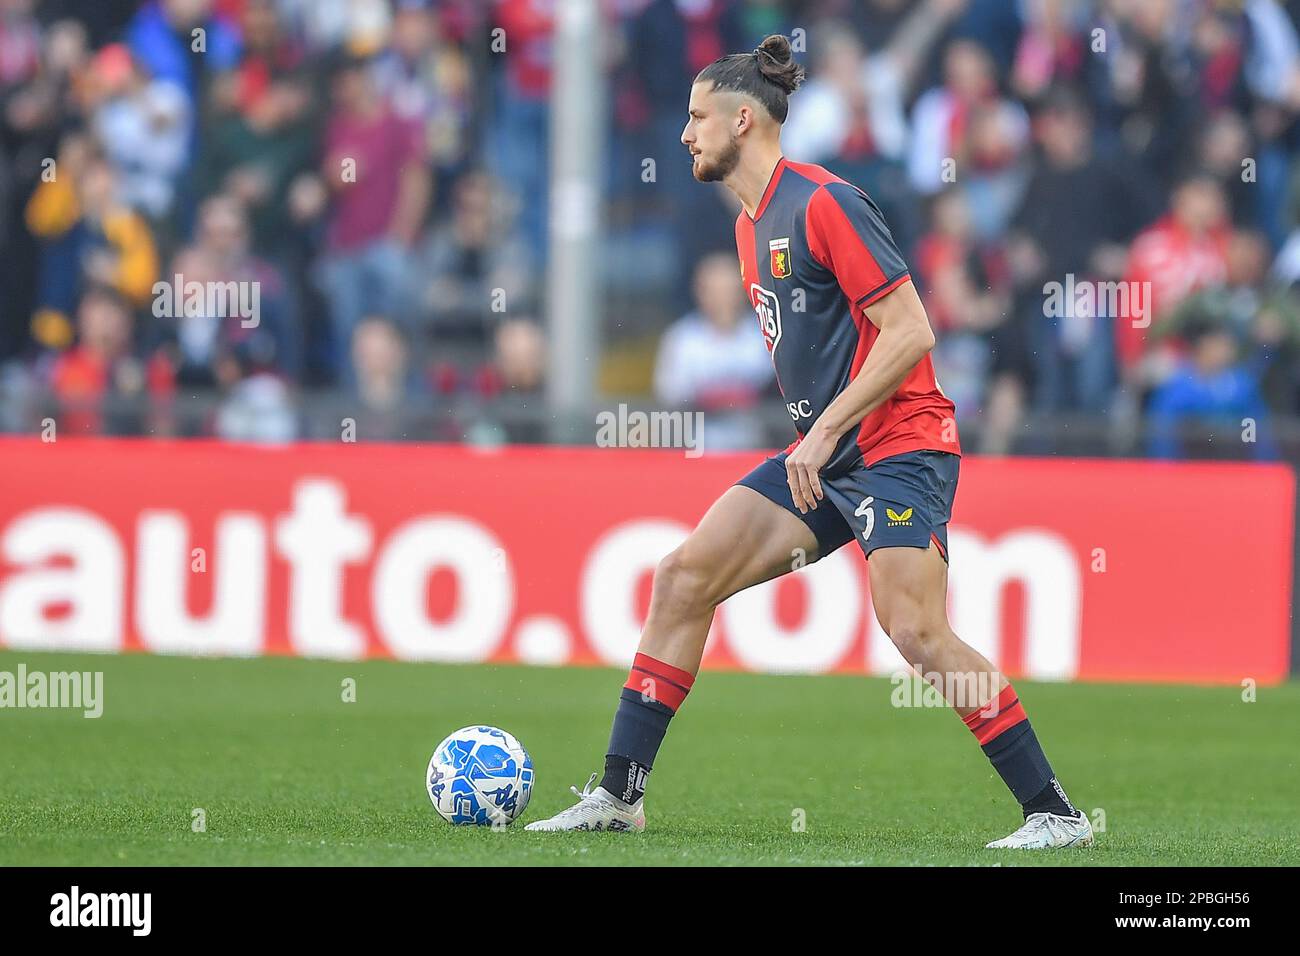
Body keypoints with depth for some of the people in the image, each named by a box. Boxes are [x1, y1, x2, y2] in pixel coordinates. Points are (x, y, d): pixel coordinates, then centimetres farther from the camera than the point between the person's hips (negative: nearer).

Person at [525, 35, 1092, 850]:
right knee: (685, 577, 3)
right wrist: (814, 437, 15)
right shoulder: (752, 225, 15)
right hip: (823, 455, 9)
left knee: (919, 634, -19)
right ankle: (619, 794, 7)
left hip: (898, 448, -9)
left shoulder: (823, 204, -14)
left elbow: (911, 332, -19)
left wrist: (828, 428, -20)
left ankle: (1055, 814, -13)